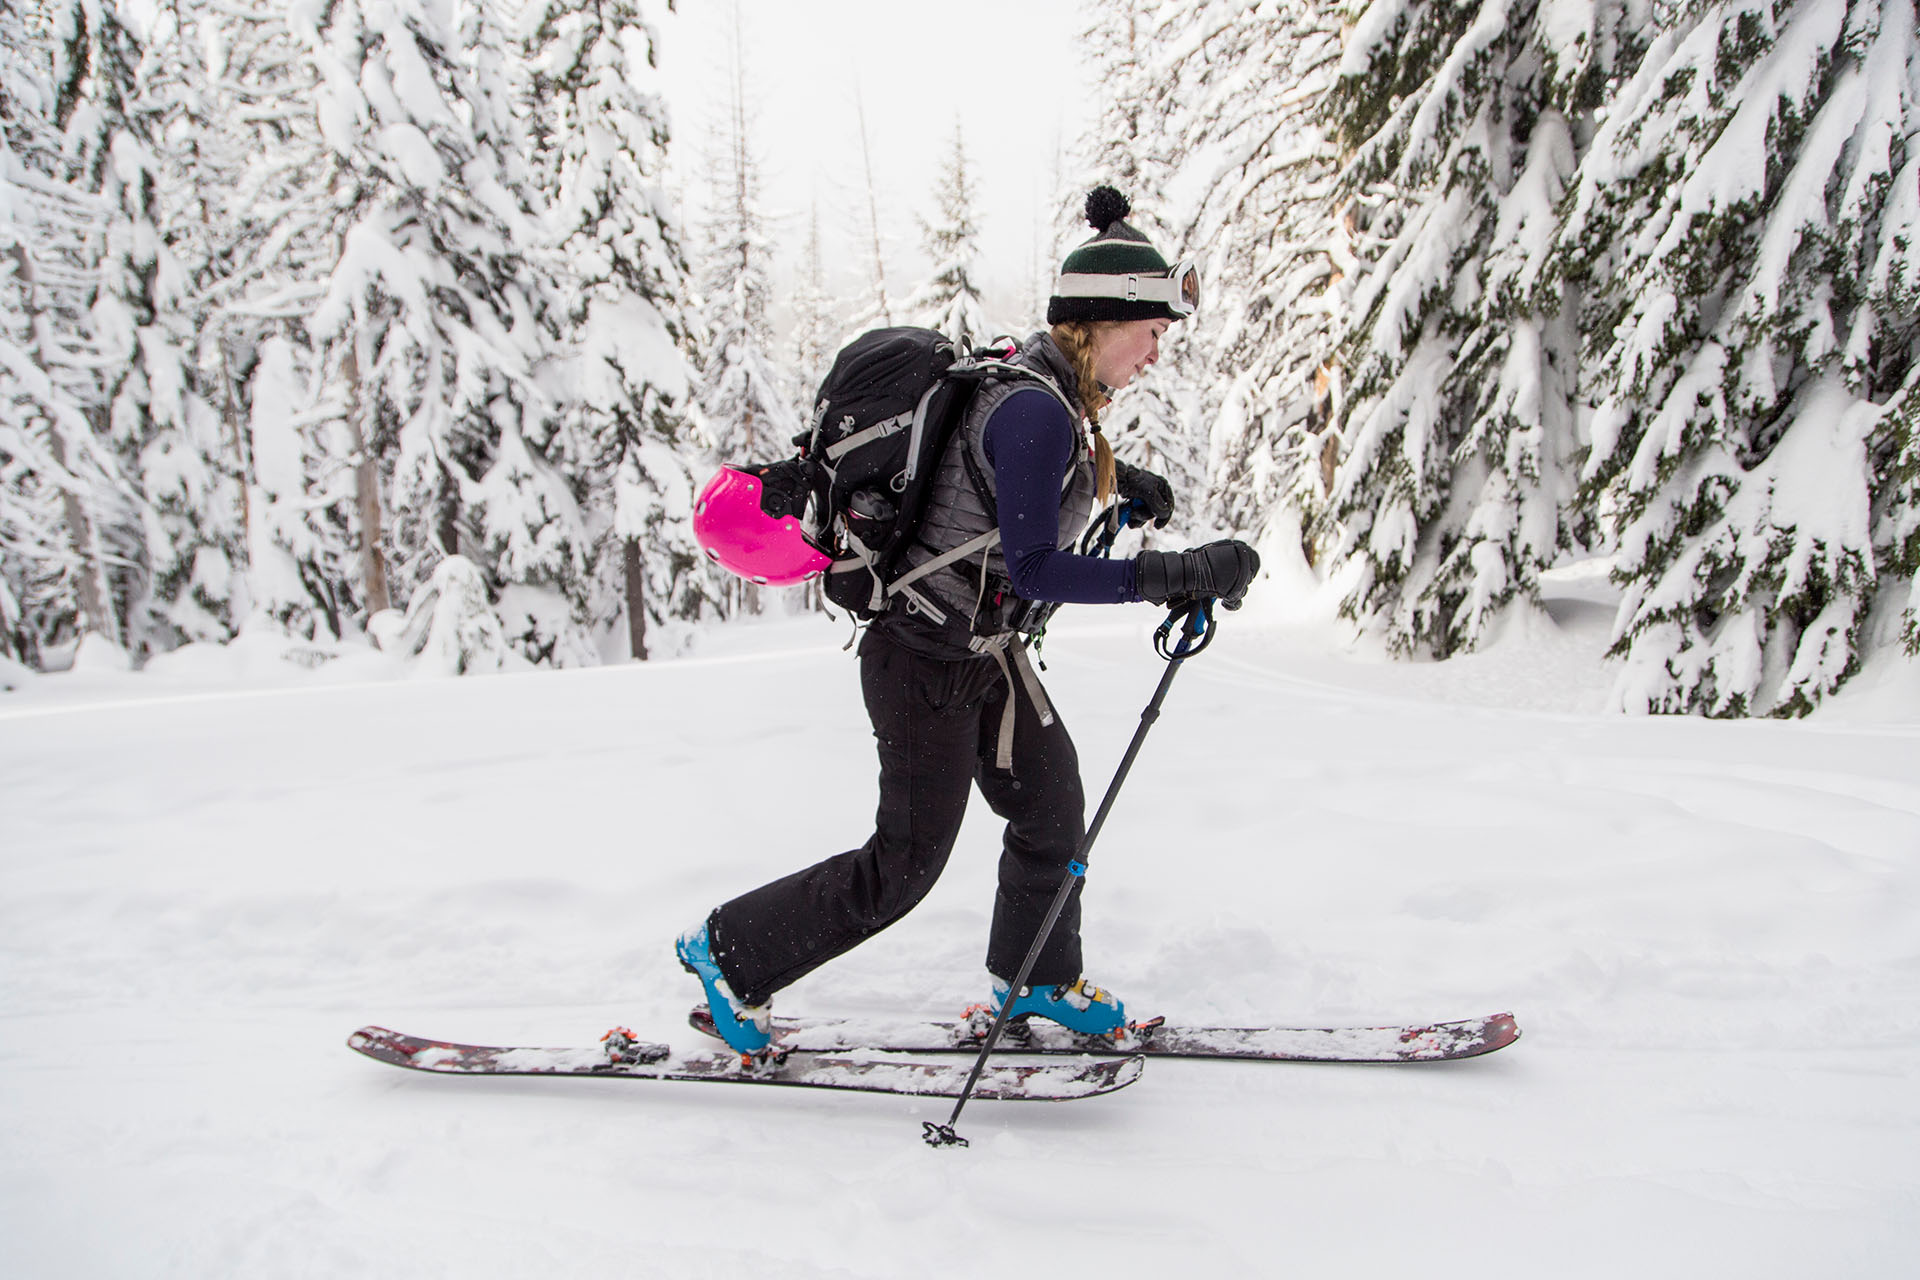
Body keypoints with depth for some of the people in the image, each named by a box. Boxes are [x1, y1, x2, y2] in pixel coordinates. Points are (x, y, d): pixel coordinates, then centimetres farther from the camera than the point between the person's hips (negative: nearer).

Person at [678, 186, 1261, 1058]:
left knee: (1053, 808, 18)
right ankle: (731, 953, 17)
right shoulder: (1037, 409, -26)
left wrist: (1117, 479, 15)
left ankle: (1034, 979, 38)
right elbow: (1033, 568, -29)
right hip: (930, 663, -10)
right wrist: (1176, 575, -31)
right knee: (905, 865, 1)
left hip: (985, 655, 10)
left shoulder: (1043, 389, 5)